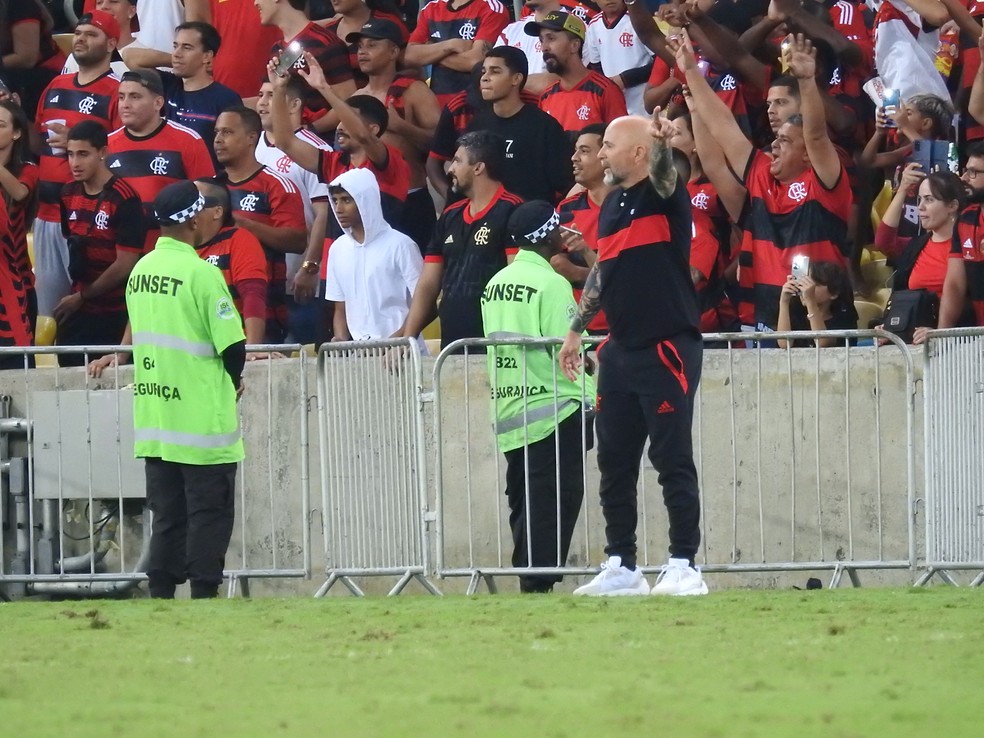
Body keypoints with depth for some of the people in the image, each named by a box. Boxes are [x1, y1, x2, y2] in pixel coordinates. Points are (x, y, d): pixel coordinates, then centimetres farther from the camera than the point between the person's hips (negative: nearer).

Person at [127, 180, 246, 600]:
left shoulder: (140, 271, 8)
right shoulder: (201, 273, -14)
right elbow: (232, 345, -15)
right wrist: (232, 383, 9)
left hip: (153, 419, 7)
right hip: (201, 420, -7)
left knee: (167, 516, 11)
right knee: (209, 514, 0)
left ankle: (161, 594, 9)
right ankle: (204, 596, -2)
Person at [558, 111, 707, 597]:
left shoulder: (663, 195, -7)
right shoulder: (611, 205, 15)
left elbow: (664, 176, -31)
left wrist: (662, 146, -51)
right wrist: (576, 330, 24)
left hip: (668, 349, -8)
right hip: (621, 351, 8)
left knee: (673, 461, -6)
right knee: (614, 462, 10)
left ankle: (684, 567, -3)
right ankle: (621, 566, 17)